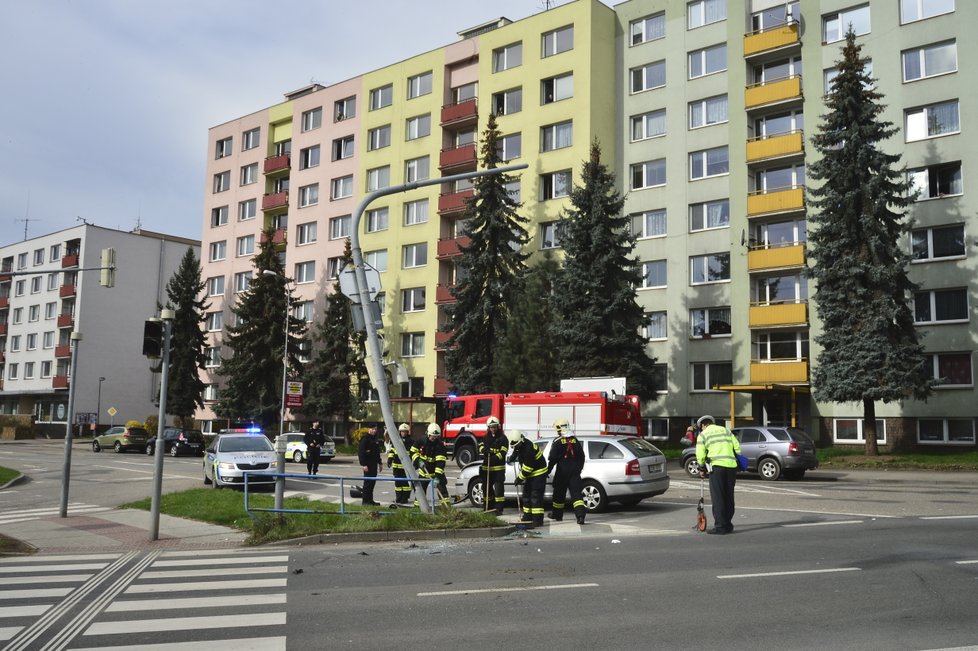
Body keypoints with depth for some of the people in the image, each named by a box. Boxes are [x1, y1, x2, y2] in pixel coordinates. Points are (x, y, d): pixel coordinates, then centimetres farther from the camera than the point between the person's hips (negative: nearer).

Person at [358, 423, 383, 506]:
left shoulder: (376, 439, 16)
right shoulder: (365, 439, -12)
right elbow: (361, 452, -17)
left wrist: (379, 463, 21)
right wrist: (364, 464, -22)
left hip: (374, 464, 9)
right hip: (368, 464, -9)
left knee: (372, 482, 12)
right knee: (368, 482, -6)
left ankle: (370, 500, 19)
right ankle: (365, 501, -1)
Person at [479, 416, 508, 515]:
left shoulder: (503, 438, -4)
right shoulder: (486, 437, 14)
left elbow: (502, 452, -12)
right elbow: (480, 446, 8)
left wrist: (494, 458, -25)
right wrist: (485, 450, -14)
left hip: (498, 467, -6)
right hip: (486, 467, 6)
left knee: (498, 488, -9)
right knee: (486, 487, 12)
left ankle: (499, 509, -6)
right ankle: (489, 507, 24)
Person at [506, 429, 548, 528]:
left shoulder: (528, 448, -31)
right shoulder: (519, 445, -3)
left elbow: (527, 468, -26)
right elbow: (516, 452, 25)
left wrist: (520, 478, -16)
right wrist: (511, 458, 8)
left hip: (538, 473, -10)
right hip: (529, 473, 10)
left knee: (536, 496, -14)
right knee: (526, 494, 16)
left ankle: (538, 519, -16)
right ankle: (528, 515, 27)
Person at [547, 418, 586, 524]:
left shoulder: (558, 441, -8)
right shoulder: (575, 440, 8)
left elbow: (552, 458, -8)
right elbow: (581, 456, 14)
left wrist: (548, 470, 2)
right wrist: (579, 469, 25)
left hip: (562, 471, -4)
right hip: (575, 470, 4)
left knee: (559, 493, 12)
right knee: (575, 492, -2)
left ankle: (557, 514, 25)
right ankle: (580, 513, -20)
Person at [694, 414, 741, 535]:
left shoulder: (703, 435, 8)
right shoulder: (726, 430, 21)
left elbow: (700, 455, 3)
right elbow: (737, 447, 12)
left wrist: (702, 469, 17)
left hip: (717, 466, -5)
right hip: (731, 465, 5)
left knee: (718, 497, -1)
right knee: (729, 497, 12)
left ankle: (720, 526, -5)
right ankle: (728, 525, 18)